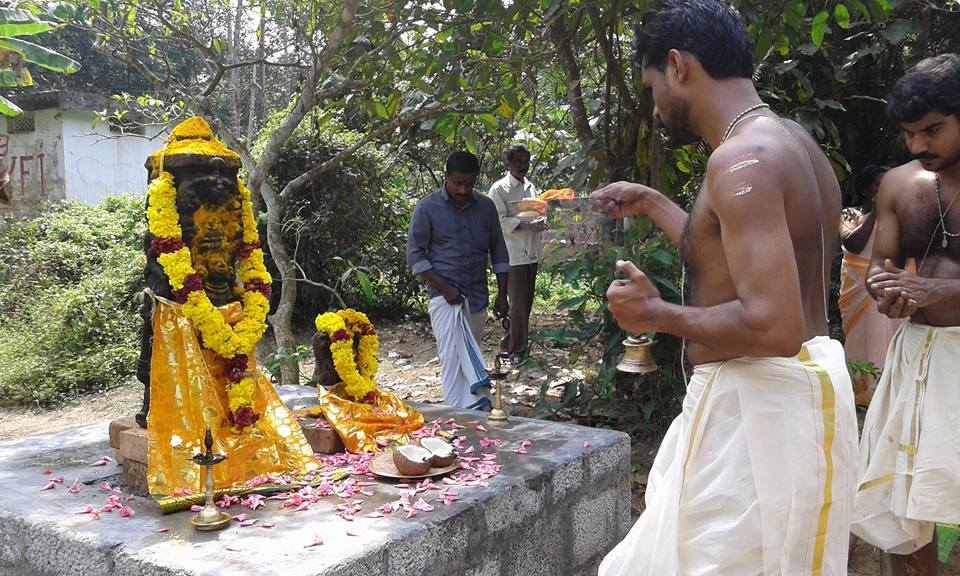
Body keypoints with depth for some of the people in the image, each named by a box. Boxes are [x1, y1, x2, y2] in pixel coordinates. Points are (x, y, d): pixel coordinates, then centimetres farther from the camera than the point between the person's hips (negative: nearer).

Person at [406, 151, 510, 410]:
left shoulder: (486, 207, 7)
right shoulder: (428, 208, -4)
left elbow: (499, 253, 13)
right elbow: (415, 255, -5)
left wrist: (502, 295, 7)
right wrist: (444, 287, -14)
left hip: (478, 296, 4)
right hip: (445, 296, -4)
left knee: (468, 356, 10)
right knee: (454, 357, -16)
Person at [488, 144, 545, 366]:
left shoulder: (531, 187, 17)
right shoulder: (499, 189, -6)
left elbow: (538, 212, 25)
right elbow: (499, 221, -14)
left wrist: (541, 221, 1)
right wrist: (527, 224, -22)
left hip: (532, 253, 7)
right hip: (513, 254, -7)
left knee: (526, 302, 11)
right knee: (518, 304, -5)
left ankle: (511, 342, 23)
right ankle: (516, 349, 5)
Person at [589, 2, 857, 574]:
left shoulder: (744, 157, -20)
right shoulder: (789, 141, 11)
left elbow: (772, 326, -28)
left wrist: (658, 314, -14)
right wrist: (651, 203, 30)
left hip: (762, 403, -10)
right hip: (783, 391, 10)